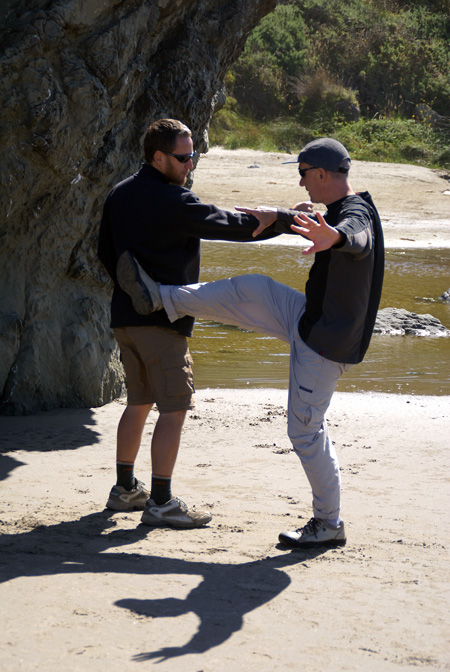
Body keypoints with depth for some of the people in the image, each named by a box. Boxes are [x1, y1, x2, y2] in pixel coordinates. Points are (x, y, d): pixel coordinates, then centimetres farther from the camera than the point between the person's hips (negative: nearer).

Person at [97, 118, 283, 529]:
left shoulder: (119, 196, 12)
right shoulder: (173, 202, -15)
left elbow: (106, 252, 21)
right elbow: (232, 226, -13)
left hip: (125, 316, 9)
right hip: (162, 321, -9)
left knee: (139, 402, 19)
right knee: (174, 408, -5)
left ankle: (125, 488, 26)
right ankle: (161, 502, -5)